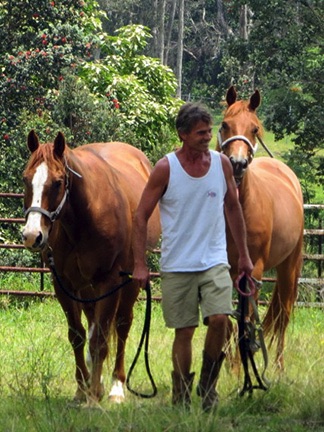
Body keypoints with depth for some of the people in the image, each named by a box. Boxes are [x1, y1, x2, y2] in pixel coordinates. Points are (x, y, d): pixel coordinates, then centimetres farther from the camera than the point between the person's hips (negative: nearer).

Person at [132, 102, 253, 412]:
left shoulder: (222, 163, 3)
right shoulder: (166, 168, -6)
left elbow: (233, 208, 16)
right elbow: (141, 217, -2)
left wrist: (244, 255, 17)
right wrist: (139, 265, -7)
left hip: (214, 261, 2)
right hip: (177, 266, -2)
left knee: (220, 319, -16)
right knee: (183, 331, 2)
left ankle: (208, 386, 5)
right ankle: (181, 400, 15)